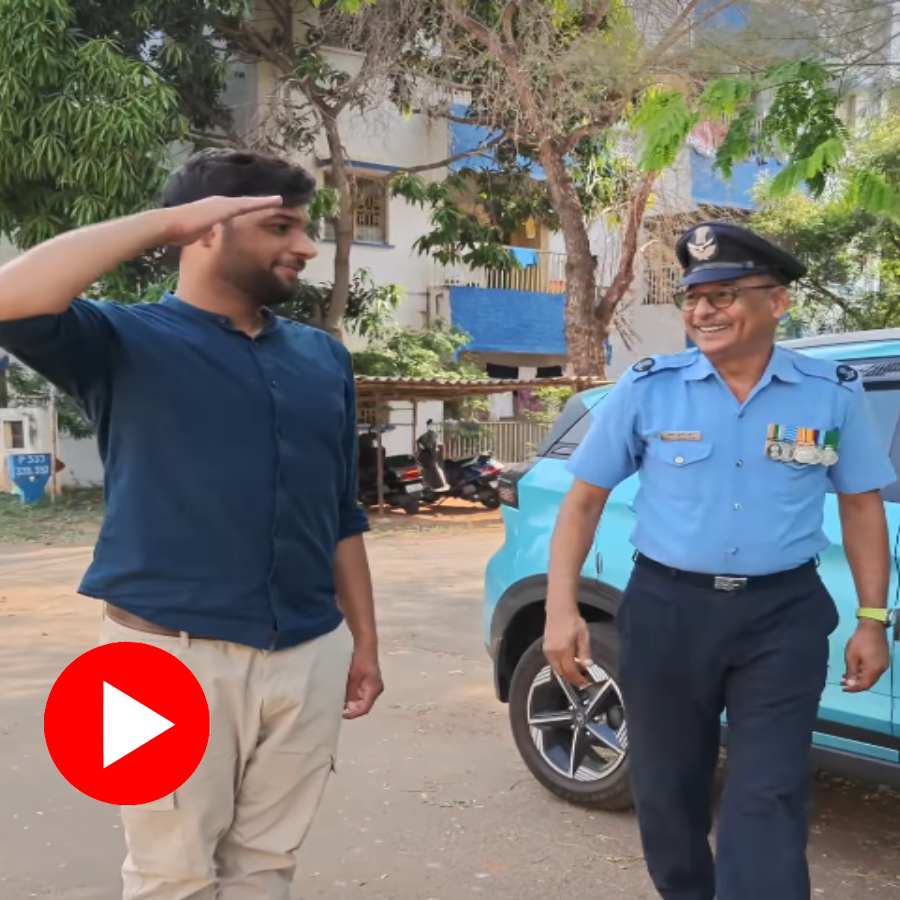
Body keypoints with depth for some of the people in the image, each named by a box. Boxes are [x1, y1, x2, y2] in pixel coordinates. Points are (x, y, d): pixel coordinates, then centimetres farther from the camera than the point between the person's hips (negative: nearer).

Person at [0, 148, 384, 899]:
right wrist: (165, 222, -17)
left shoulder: (323, 358, 10)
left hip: (309, 656, 5)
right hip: (173, 654, -4)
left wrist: (363, 639, 13)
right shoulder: (128, 342, -4)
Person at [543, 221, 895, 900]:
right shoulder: (647, 389, -3)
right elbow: (585, 498, 1)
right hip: (667, 611, 1)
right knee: (668, 792, 14)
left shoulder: (834, 394, -1)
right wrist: (562, 608, -7)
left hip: (783, 616, -1)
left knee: (768, 800, -3)